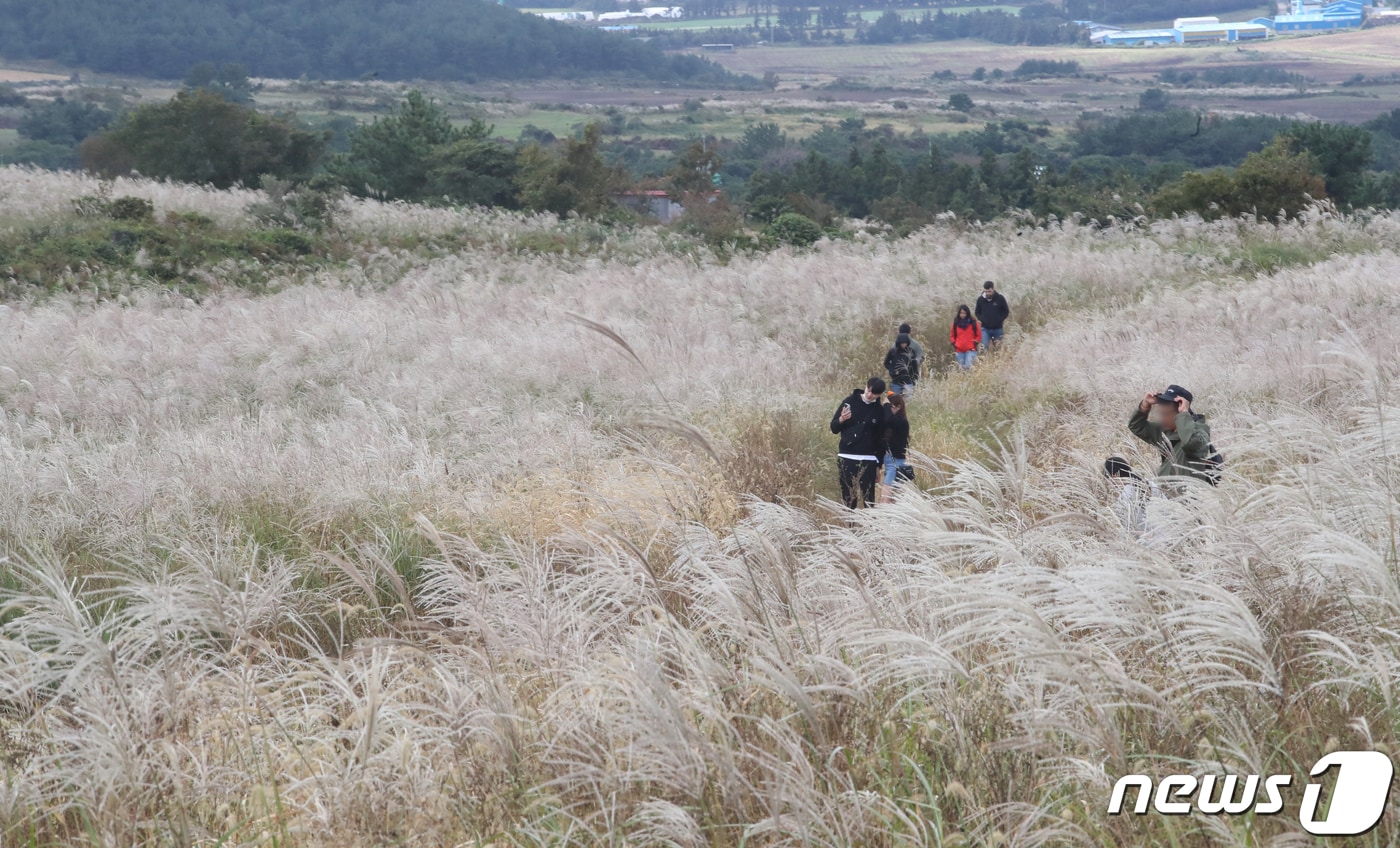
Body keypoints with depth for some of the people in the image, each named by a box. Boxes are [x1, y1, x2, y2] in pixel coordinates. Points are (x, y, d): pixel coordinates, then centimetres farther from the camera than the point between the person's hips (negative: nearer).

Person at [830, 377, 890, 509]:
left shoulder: (880, 411, 2)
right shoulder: (850, 402, 2)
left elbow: (881, 439, 5)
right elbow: (834, 428, 5)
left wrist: (879, 463, -1)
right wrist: (841, 420, -16)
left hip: (868, 460, 0)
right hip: (846, 458, 0)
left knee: (868, 498, -2)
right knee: (848, 498, 0)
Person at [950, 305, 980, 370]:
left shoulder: (973, 322, 0)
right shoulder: (956, 323, 7)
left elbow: (979, 335, 8)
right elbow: (952, 335, 19)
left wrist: (975, 343, -6)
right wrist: (954, 343, 4)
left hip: (970, 350, -3)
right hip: (959, 350, 3)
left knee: (968, 367, -19)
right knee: (961, 368, 6)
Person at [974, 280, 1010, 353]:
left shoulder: (1000, 298, -7)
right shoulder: (980, 299, -2)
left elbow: (1006, 312, 3)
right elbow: (977, 313, 11)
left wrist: (999, 320, -9)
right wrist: (982, 320, -7)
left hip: (998, 328, 0)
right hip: (985, 329, 0)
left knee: (998, 347, 7)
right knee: (985, 346, -13)